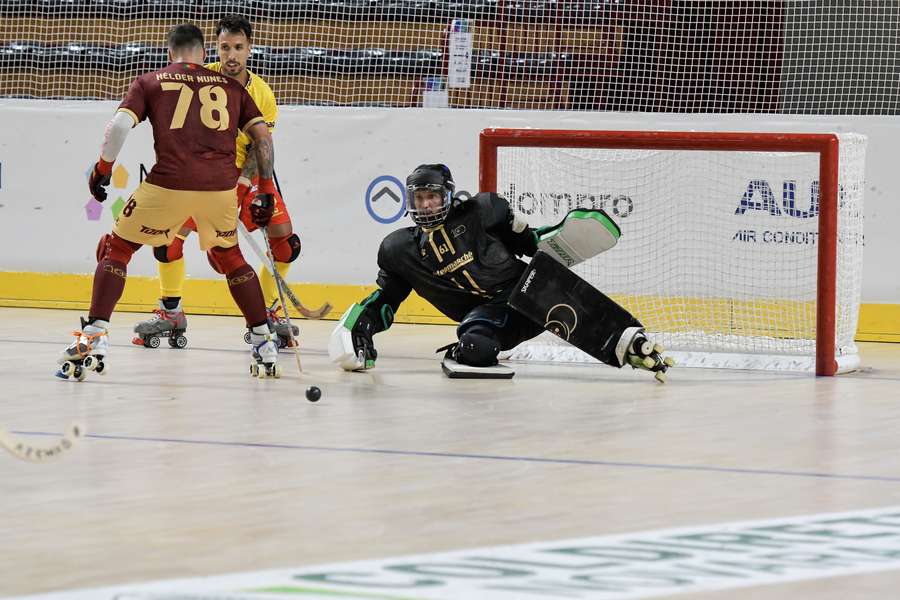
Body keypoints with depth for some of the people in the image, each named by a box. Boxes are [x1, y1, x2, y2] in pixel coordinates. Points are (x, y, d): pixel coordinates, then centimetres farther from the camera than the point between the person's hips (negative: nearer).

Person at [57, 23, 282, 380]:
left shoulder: (149, 83, 15)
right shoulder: (230, 87, 22)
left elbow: (120, 125, 1)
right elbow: (262, 136, 17)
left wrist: (103, 168, 13)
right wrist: (265, 189, 21)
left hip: (169, 183, -3)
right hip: (221, 186, 3)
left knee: (117, 249, 13)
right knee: (229, 256, 28)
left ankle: (93, 338, -1)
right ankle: (264, 344, 24)